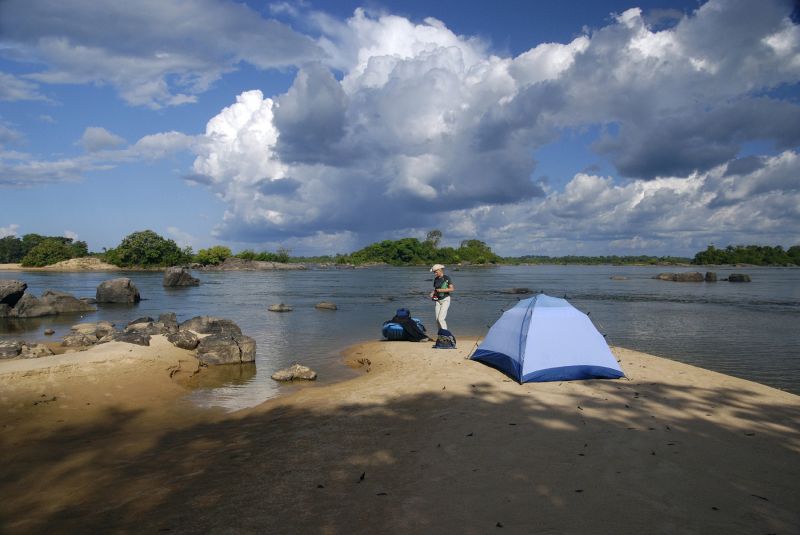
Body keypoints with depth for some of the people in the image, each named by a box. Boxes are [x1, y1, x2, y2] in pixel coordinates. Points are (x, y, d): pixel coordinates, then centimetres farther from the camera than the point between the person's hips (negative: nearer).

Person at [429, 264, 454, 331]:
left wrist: (441, 290, -17)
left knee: (441, 318, -16)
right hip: (438, 300, 6)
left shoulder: (446, 278, -9)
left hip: (445, 300, -6)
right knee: (437, 320, 3)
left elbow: (452, 289, -12)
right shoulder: (436, 279, 8)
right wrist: (432, 293, -4)